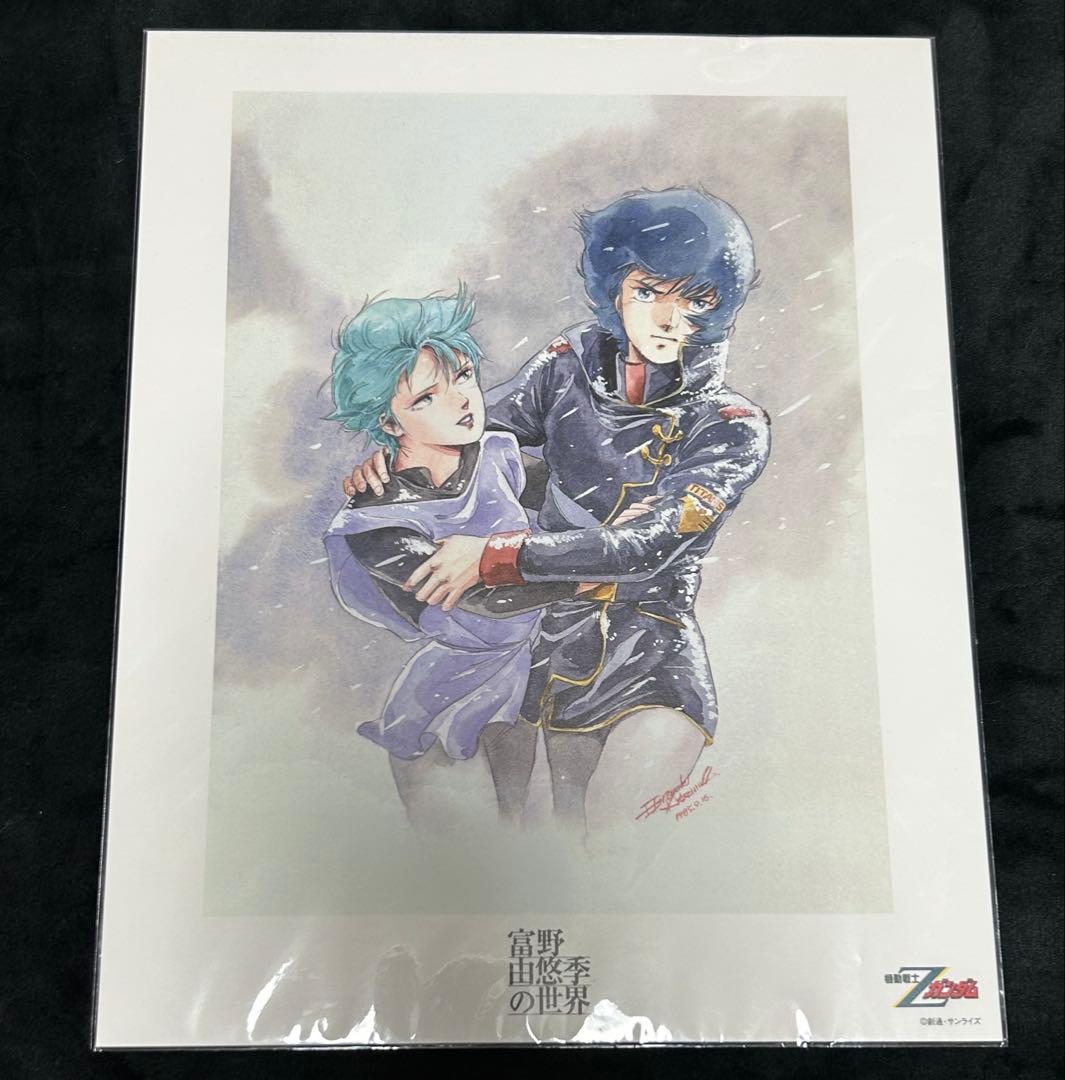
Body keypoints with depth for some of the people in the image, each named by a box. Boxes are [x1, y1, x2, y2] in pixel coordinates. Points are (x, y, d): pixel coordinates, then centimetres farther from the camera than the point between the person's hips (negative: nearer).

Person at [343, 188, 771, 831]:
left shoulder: (735, 429, -7)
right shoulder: (573, 365, 2)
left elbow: (646, 544, -19)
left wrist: (498, 555, -25)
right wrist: (391, 458, -8)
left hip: (653, 663, -2)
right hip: (559, 650, 3)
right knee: (571, 815, 11)